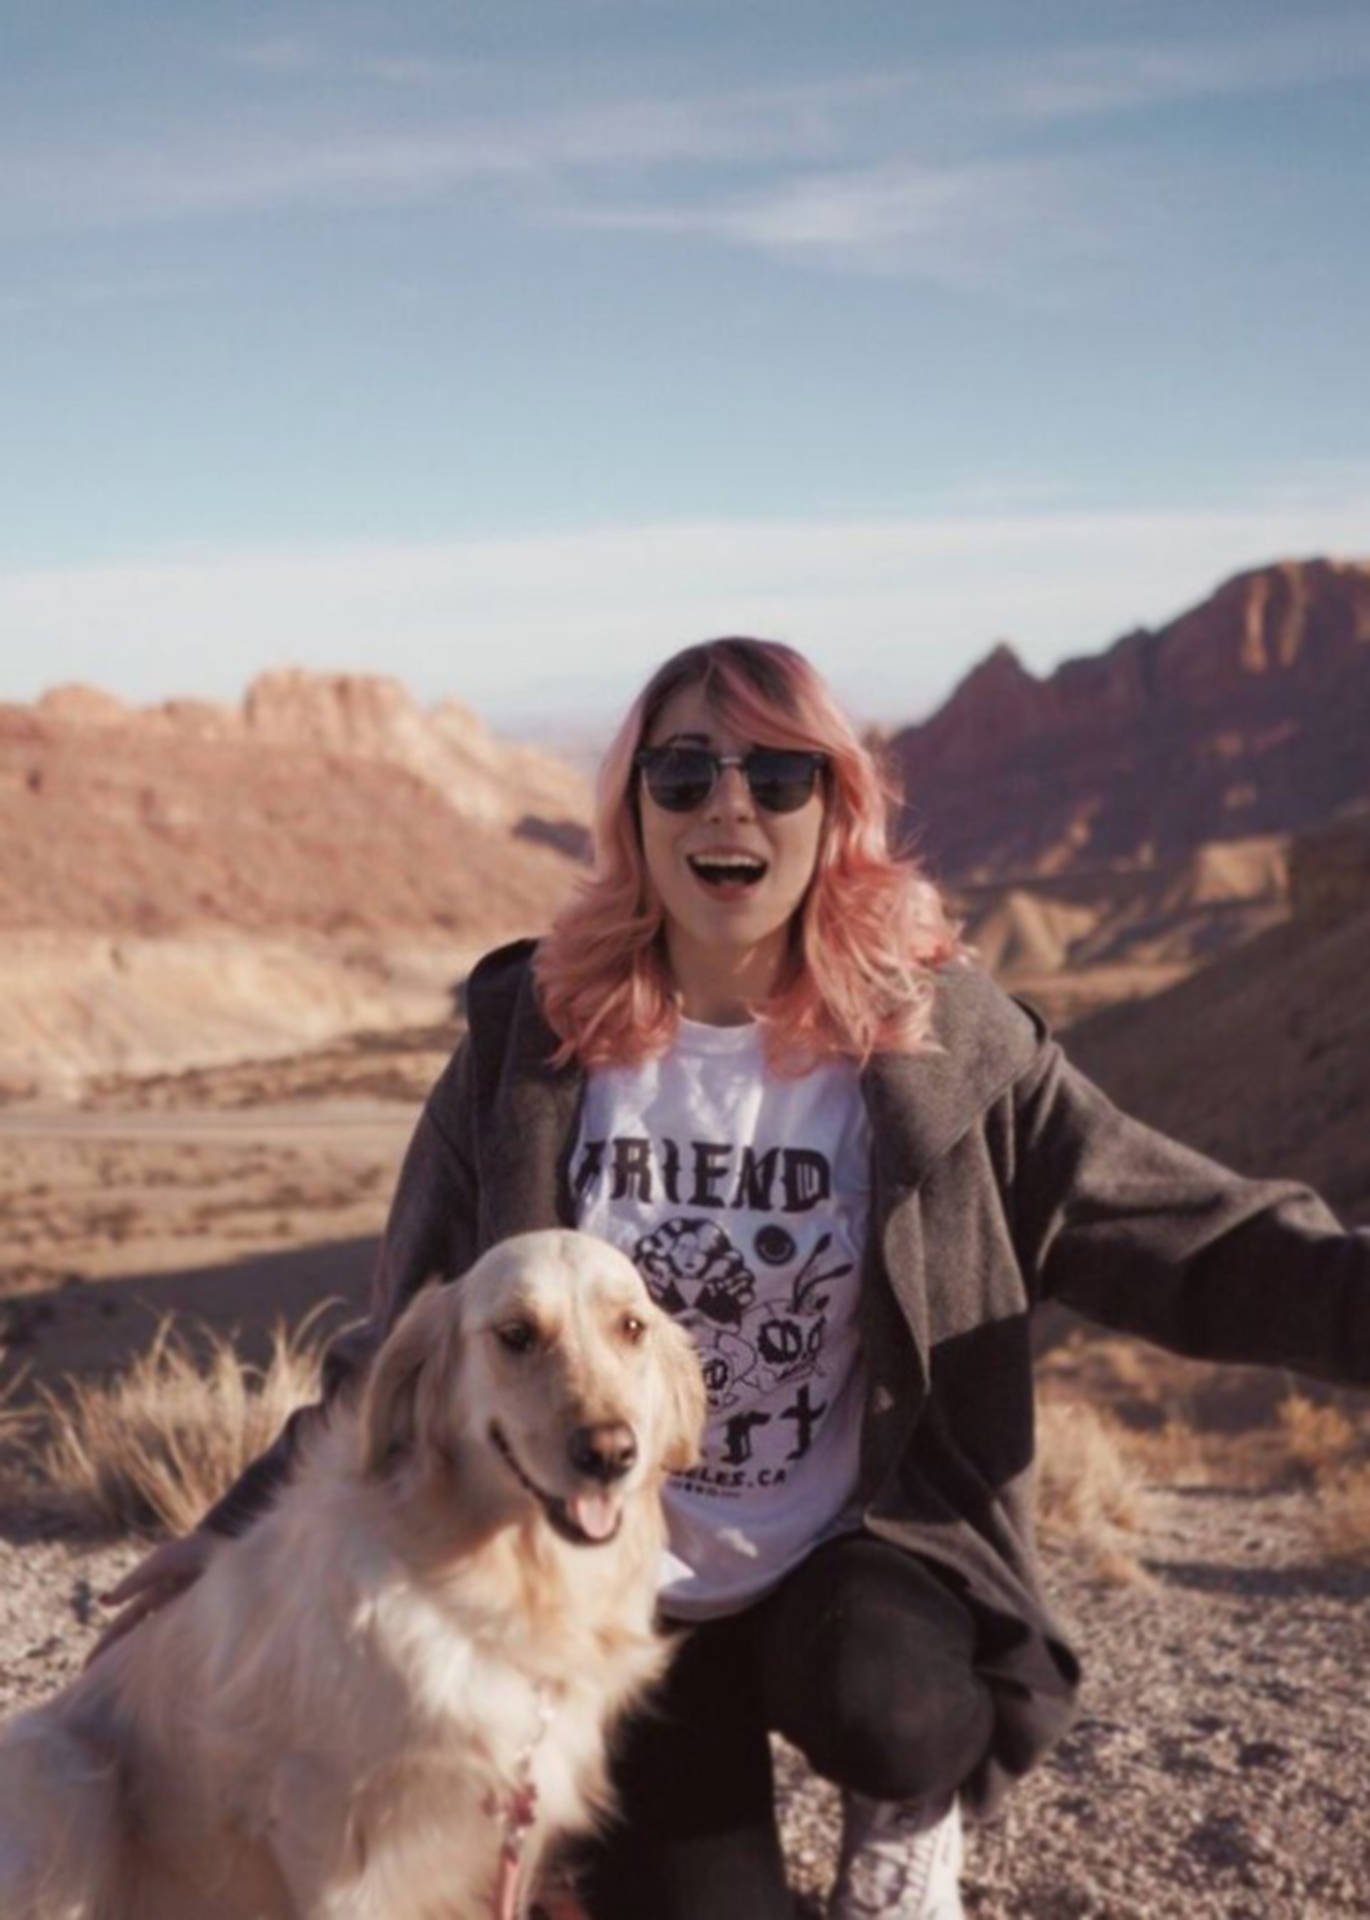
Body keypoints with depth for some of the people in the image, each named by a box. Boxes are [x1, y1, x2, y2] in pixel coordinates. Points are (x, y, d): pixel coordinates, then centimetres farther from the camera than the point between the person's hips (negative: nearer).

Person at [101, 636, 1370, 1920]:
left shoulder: (935, 1039, -10)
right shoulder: (534, 1040, -7)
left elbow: (1180, 1240, -12)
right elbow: (415, 1337, 2)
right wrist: (255, 1527, 0)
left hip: (860, 1561, -1)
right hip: (621, 1593, 2)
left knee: (876, 1711, -34)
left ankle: (906, 1811, 3)